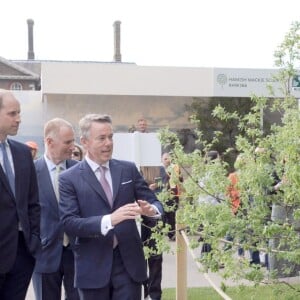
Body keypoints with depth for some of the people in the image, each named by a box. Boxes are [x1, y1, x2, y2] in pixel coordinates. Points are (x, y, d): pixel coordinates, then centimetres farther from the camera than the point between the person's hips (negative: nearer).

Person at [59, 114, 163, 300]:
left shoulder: (129, 169, 5)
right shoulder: (69, 178, -4)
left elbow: (153, 201, 6)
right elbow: (69, 223, -13)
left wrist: (151, 210, -19)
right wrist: (109, 219, -27)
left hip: (129, 261, 2)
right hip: (93, 266, -2)